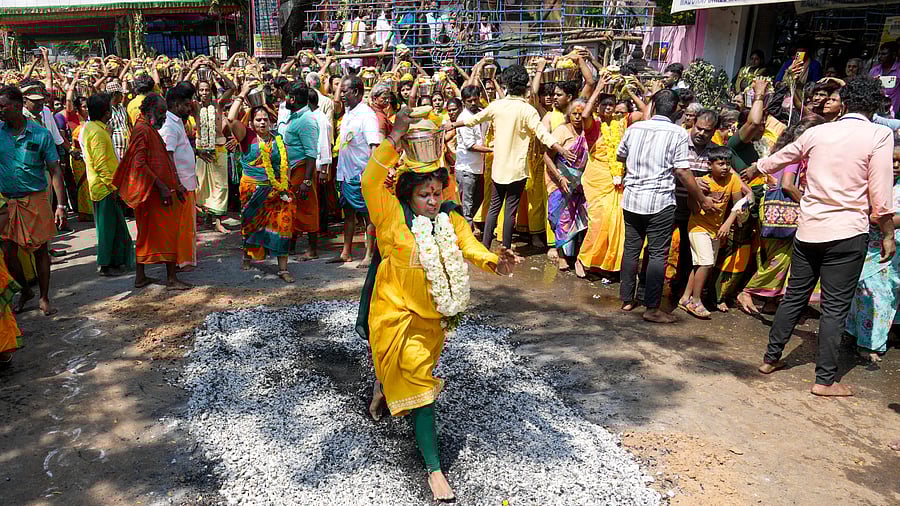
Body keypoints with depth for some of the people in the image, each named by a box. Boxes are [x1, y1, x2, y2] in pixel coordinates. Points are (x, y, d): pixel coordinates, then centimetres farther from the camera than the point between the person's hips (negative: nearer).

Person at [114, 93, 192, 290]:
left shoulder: (150, 130, 19)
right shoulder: (142, 130, -14)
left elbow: (162, 161, 23)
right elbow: (139, 164, -22)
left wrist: (176, 185, 19)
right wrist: (162, 187, -23)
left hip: (155, 192, 10)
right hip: (153, 192, -10)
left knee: (147, 234, 13)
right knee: (167, 232, -6)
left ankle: (141, 277, 20)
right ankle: (171, 278, -2)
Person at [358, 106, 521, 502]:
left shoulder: (451, 219, -1)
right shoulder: (393, 216, -15)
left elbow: (472, 249, -12)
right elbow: (370, 182, -29)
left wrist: (495, 262, -33)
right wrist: (395, 138, -33)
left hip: (433, 314, 5)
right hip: (396, 314, -5)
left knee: (410, 374, 27)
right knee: (419, 383, -8)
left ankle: (382, 387, 63)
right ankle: (434, 469, -1)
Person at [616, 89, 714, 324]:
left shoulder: (635, 128, 5)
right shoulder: (678, 133, -7)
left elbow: (620, 156, 20)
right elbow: (682, 171, -11)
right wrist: (702, 199, -2)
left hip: (632, 198, 4)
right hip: (660, 201, -4)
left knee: (631, 248, 13)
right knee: (657, 254, 1)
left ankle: (627, 299, 21)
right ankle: (652, 308, 3)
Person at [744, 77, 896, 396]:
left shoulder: (818, 132, 6)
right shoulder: (879, 135, -6)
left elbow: (778, 158, 21)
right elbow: (880, 196, -9)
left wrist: (750, 172, 39)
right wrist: (888, 235, 2)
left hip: (809, 229, 4)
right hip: (848, 233, -4)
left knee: (794, 296, 15)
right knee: (835, 307, 2)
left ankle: (771, 358, 23)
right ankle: (825, 379, 7)